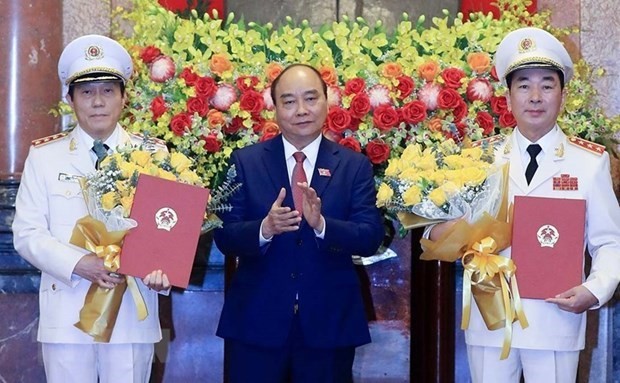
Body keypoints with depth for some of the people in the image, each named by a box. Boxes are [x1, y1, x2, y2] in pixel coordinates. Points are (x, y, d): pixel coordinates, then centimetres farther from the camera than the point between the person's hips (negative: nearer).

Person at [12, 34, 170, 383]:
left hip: (132, 314, 0)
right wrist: (76, 263, -17)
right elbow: (27, 233, 0)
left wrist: (161, 268, -19)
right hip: (66, 315, 0)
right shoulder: (44, 156, 4)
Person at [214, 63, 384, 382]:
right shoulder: (244, 162, 1)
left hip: (330, 322, 1)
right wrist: (265, 229, -24)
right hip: (256, 321, 0)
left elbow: (371, 238, -6)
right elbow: (224, 237, -4)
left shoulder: (355, 166, 2)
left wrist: (321, 224, -23)